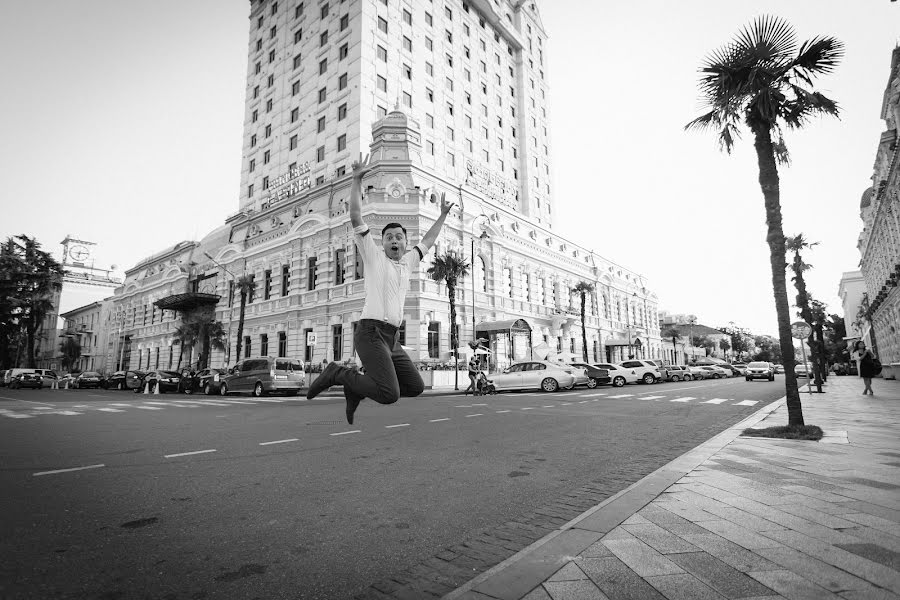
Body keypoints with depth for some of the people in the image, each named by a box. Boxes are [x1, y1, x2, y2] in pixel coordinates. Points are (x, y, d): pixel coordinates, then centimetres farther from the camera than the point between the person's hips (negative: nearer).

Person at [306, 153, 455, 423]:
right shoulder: (373, 255, 3)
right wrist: (357, 180, -10)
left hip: (392, 338, 8)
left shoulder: (407, 262, 21)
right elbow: (356, 217, -4)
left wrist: (442, 215, 40)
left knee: (416, 387, 10)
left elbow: (426, 242, 36)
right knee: (390, 395, -20)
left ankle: (358, 388, 20)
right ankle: (338, 374, 0)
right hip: (371, 332, -8)